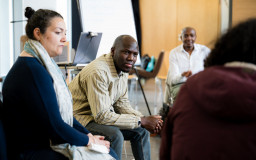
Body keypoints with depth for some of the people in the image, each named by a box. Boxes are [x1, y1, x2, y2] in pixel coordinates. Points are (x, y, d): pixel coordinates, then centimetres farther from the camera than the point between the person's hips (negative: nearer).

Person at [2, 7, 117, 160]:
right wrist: (88, 140, -9)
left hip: (48, 141, 10)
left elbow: (64, 112, 13)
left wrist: (89, 135, 3)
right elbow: (53, 125, -21)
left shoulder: (43, 64, 12)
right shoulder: (32, 70, -21)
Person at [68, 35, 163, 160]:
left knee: (141, 130, 3)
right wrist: (141, 121, -26)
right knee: (115, 135, -31)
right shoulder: (98, 72, -29)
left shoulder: (123, 69, 2)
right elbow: (101, 116, -30)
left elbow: (121, 103, 7)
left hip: (101, 115, 9)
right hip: (81, 120, -9)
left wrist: (144, 119, -11)